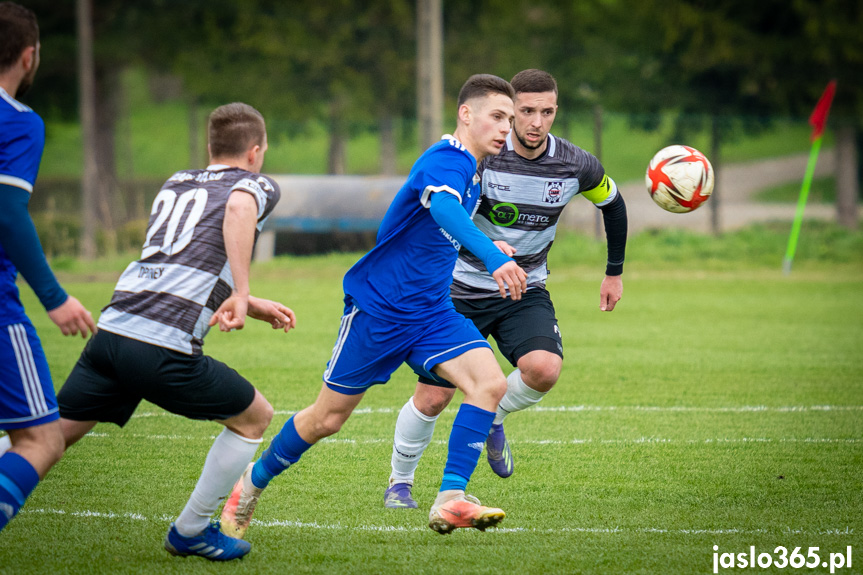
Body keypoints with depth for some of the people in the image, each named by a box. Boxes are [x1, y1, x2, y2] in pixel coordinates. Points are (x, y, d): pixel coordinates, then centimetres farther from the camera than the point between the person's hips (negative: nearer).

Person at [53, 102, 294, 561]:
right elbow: (239, 207, -17)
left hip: (111, 329, 6)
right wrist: (241, 293, -20)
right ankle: (191, 531, 20)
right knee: (255, 416, 16)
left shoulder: (174, 183, 29)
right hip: (164, 347, -6)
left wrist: (254, 307, 39)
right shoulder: (257, 184, 9)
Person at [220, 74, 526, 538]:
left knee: (490, 382, -17)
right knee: (327, 418, 4)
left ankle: (449, 502, -19)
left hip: (431, 312, 8)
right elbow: (443, 207, -46)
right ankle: (250, 486, 28)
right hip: (377, 307, -8)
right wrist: (493, 257, -60)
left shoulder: (470, 173, 9)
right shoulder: (446, 160, -21)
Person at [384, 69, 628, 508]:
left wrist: (614, 272, 17)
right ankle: (400, 482, 25)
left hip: (525, 292, 2)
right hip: (463, 290, -2)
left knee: (544, 369, -26)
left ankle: (492, 417, 7)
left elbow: (612, 203, 12)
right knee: (432, 398, -2)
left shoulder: (577, 166, -9)